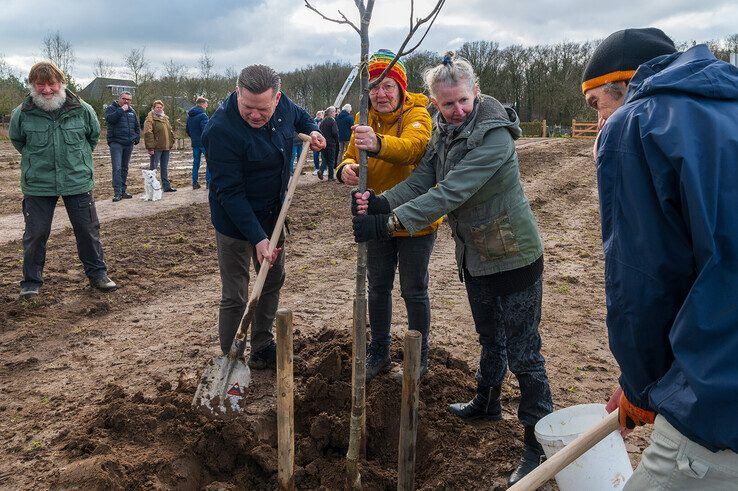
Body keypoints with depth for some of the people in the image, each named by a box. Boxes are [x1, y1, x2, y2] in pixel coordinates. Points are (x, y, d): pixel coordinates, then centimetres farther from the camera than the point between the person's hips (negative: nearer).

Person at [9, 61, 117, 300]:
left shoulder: (82, 110, -6)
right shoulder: (21, 113, -7)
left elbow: (94, 135, 13)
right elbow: (16, 140, 14)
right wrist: (36, 159, 13)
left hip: (78, 182, 0)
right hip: (37, 185, 0)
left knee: (88, 230, 8)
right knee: (35, 233, 6)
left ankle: (97, 273, 24)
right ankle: (31, 281, 21)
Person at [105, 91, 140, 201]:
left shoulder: (132, 111, 16)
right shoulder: (111, 108, -1)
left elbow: (137, 126, 25)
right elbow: (109, 119, -21)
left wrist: (137, 137, 11)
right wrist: (121, 110, -21)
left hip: (129, 144, 6)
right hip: (116, 143, -6)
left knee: (125, 168, 12)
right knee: (117, 168, -13)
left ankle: (123, 191, 19)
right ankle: (117, 193, -15)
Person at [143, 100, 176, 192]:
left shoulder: (165, 118, 18)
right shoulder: (150, 118, -7)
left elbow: (170, 132, 24)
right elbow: (148, 133, -16)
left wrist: (171, 143, 13)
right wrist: (150, 147, -21)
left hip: (166, 147, 7)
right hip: (156, 148, -7)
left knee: (164, 168, 13)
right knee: (153, 168, -2)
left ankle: (166, 186, 19)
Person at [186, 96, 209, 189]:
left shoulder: (189, 115, 12)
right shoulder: (202, 115, -13)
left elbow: (187, 130, 18)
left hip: (194, 143, 7)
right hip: (203, 142, -7)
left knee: (196, 163, 10)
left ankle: (195, 183, 10)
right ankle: (208, 182, -4)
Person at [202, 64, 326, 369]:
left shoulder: (282, 105, -8)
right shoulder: (221, 130, -29)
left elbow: (299, 115, 19)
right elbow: (230, 193, -28)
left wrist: (311, 130, -3)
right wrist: (257, 238, -32)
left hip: (272, 216, 7)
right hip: (235, 222, -7)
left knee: (273, 281, 18)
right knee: (235, 298, 0)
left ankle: (262, 349, 36)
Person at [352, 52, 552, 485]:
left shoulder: (494, 134, -24)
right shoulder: (445, 130, 3)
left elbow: (450, 193, -32)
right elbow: (421, 180, -5)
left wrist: (389, 222, -35)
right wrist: (380, 202, -23)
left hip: (514, 257, -8)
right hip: (475, 257, 8)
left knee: (523, 353, -1)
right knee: (490, 337, 25)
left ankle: (539, 445, 12)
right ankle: (488, 402, 47)